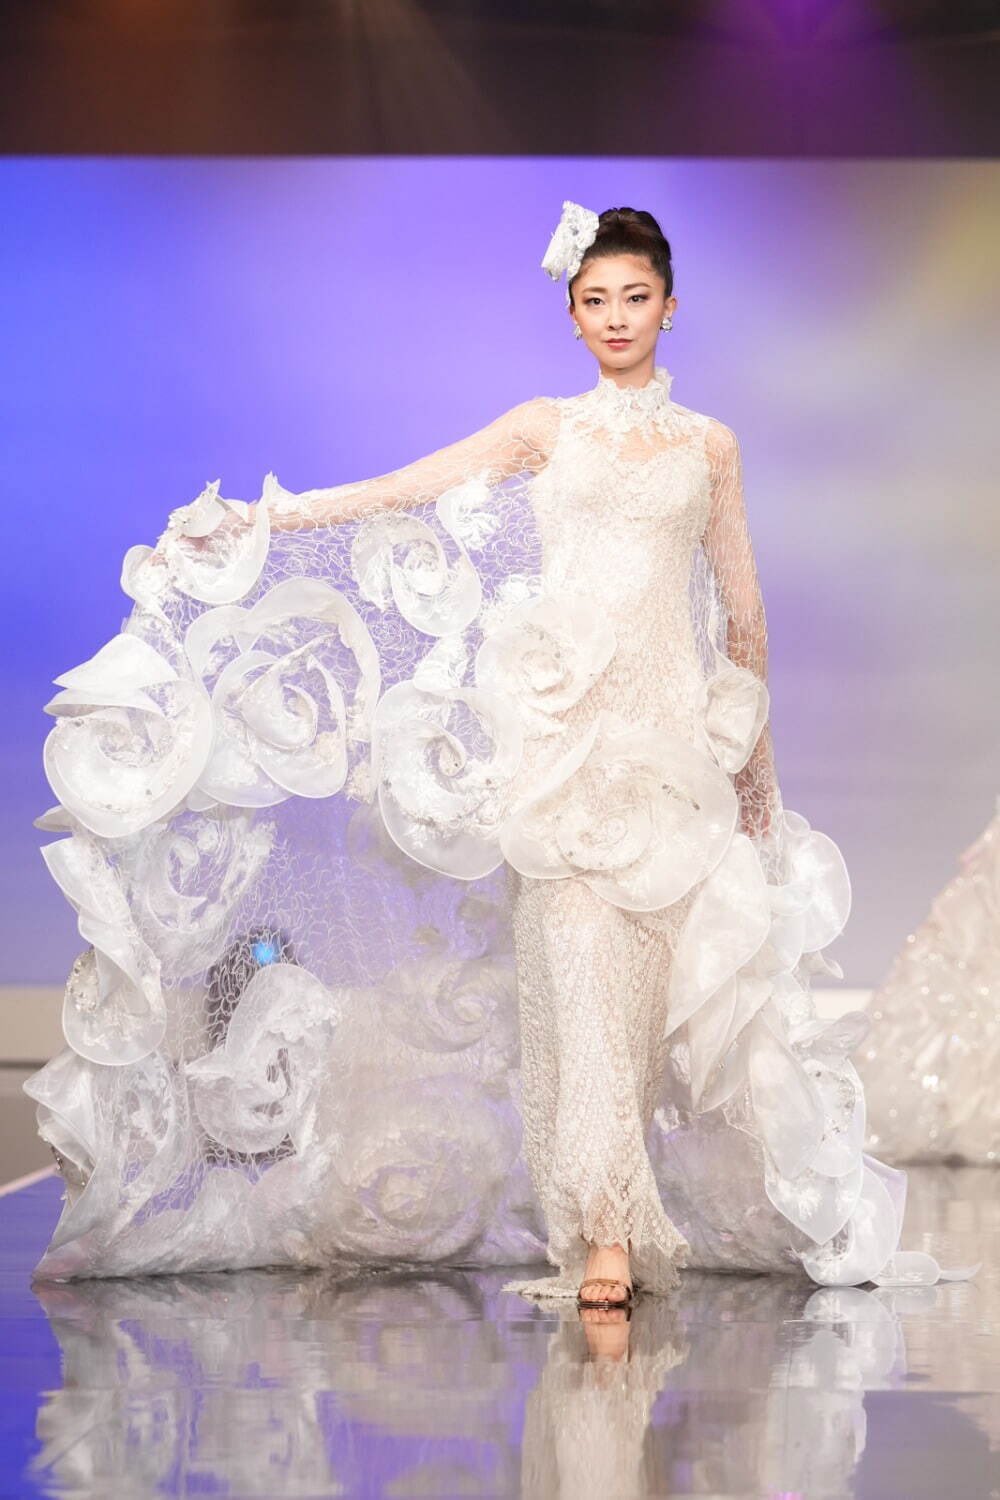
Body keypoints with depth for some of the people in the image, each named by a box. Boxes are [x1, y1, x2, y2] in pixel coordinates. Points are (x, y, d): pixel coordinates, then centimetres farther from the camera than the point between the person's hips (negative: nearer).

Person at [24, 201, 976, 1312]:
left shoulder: (709, 444, 15)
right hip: (560, 719, -1)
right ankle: (608, 1229, -17)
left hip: (668, 720, 1)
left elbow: (742, 606, 18)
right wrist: (263, 521, 0)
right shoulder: (544, 428, 13)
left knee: (640, 963, -8)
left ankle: (606, 1221, -3)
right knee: (577, 954, -14)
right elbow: (400, 492, 8)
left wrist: (758, 752, 18)